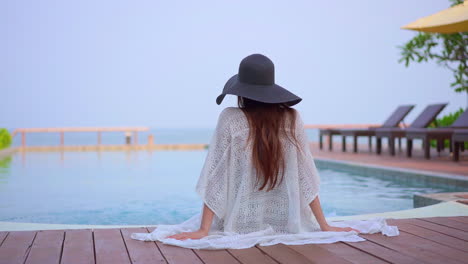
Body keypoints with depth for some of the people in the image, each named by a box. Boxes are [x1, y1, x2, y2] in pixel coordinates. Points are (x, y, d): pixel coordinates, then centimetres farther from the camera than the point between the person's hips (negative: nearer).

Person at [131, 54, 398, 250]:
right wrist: (324, 226, 4)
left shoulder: (230, 119, -13)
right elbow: (306, 177, -3)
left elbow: (215, 178, -14)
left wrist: (203, 231, -11)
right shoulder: (292, 118, -6)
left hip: (241, 224, -2)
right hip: (286, 224, 3)